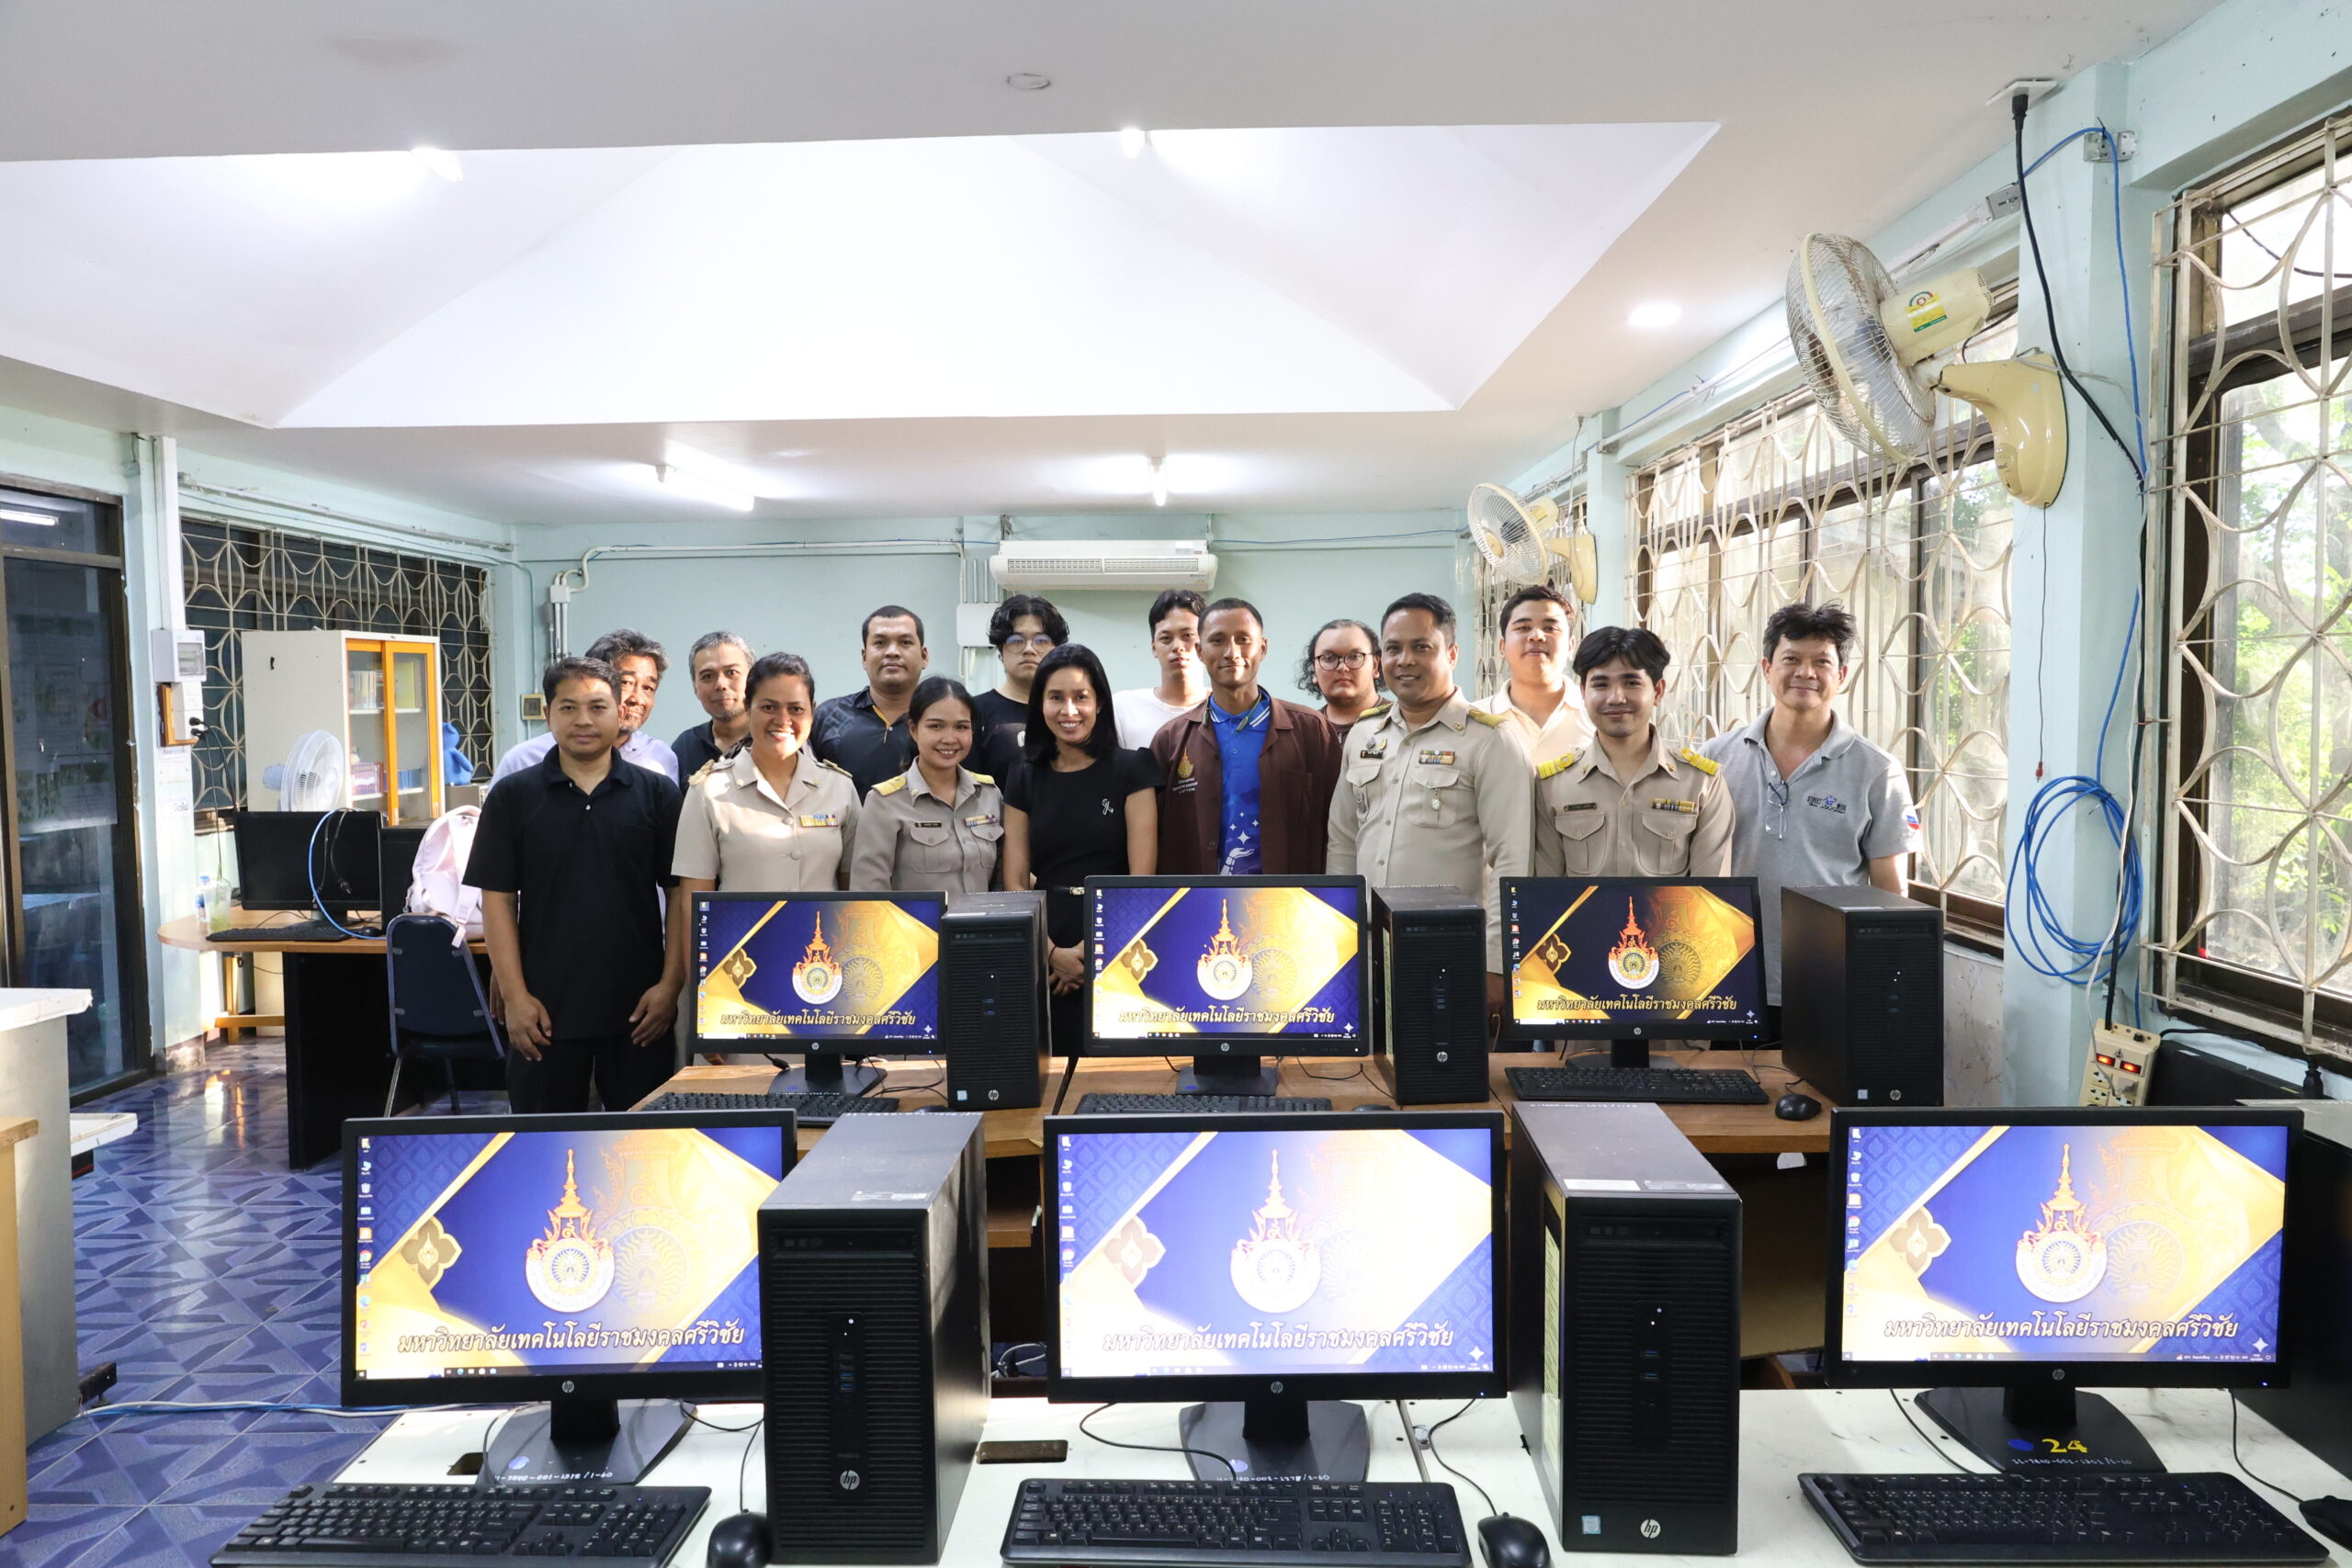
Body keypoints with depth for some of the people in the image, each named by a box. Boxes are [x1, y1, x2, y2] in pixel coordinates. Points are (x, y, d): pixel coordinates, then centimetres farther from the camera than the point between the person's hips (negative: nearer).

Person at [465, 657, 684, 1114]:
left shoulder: (657, 794, 2)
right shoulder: (512, 796, 2)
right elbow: (498, 901, 1)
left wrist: (671, 985, -6)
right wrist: (515, 997, -5)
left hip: (640, 1008, 0)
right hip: (545, 1009, 0)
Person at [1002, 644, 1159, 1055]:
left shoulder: (1130, 770, -1)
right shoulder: (1024, 780, 7)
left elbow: (1142, 877, -6)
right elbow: (1015, 882, 3)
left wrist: (1091, 949, -11)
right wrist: (1052, 952, -11)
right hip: (1044, 957, 2)